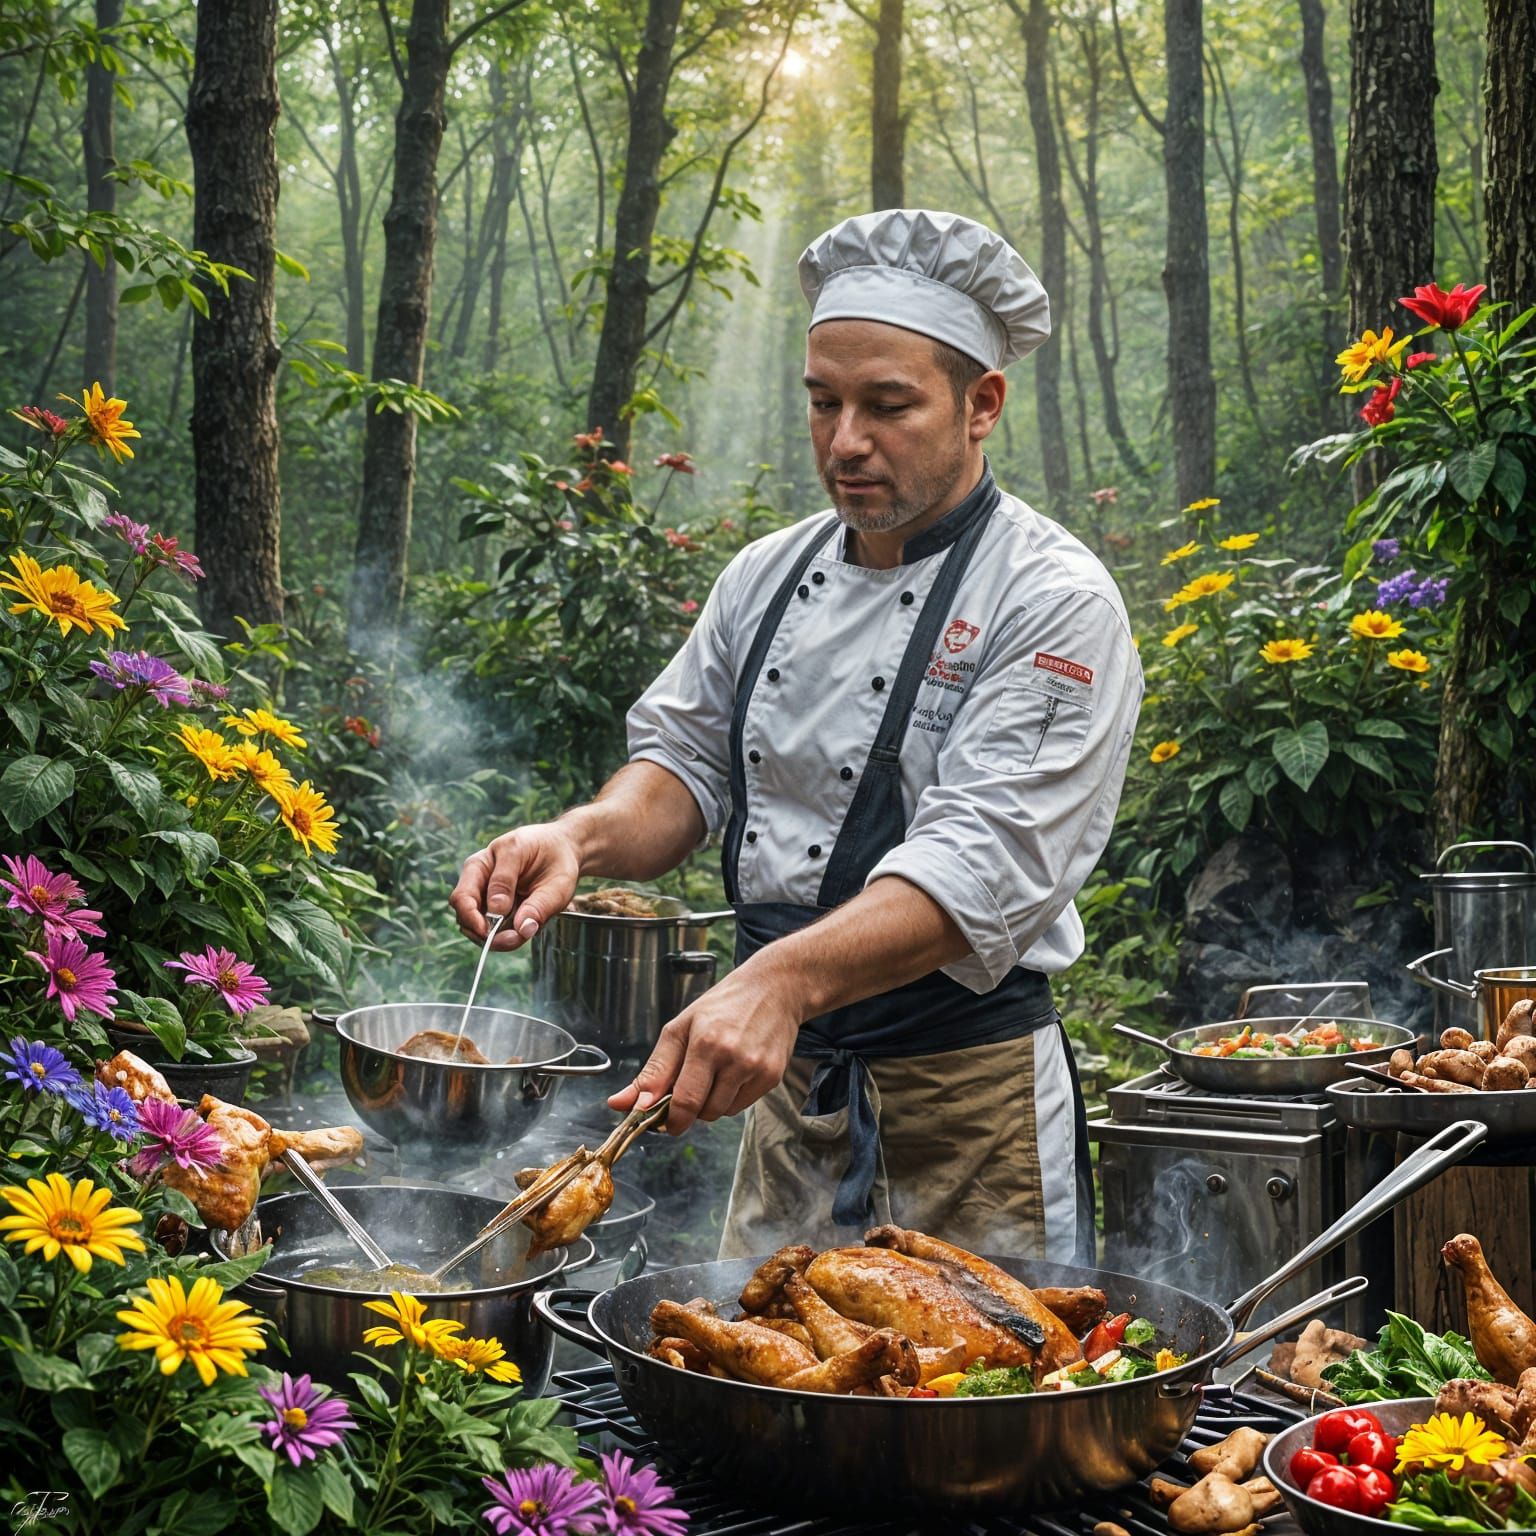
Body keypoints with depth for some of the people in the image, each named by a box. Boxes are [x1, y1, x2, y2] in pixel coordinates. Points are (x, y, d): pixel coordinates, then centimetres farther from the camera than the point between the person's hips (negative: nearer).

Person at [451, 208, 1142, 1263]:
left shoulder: (1056, 603, -14)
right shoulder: (771, 575, 7)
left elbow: (983, 866, -25)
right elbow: (688, 759, 11)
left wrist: (783, 979, -40)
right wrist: (587, 836, -12)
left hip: (963, 1103, -6)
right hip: (784, 1080, 6)